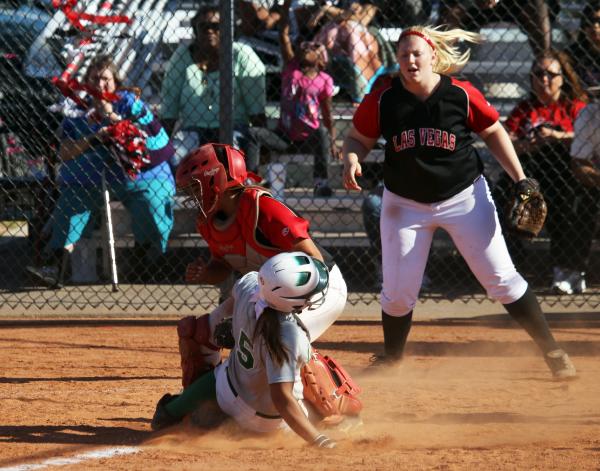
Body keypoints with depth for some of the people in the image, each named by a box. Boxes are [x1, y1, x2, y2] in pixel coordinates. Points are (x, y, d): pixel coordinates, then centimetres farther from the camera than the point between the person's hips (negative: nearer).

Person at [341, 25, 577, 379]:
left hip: (465, 198, -1)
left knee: (501, 278, -3)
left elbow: (494, 132, 1)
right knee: (398, 292, 2)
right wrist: (352, 160, -21)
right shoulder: (382, 101, -10)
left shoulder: (462, 95, -12)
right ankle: (392, 359, 27)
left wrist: (520, 179, -3)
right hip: (406, 204, 1)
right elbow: (358, 139, 2)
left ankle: (551, 349, 6)